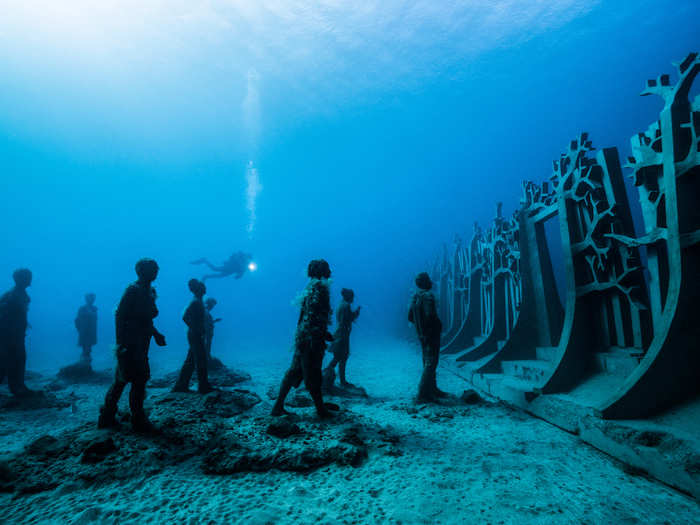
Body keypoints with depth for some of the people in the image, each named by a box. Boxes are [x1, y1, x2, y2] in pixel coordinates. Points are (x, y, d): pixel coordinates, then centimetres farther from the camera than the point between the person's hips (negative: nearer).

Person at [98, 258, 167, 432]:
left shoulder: (149, 291, 13)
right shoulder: (133, 290, -15)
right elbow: (119, 316, -19)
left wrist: (156, 334, 17)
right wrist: (121, 343, -23)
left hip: (140, 344, 9)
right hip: (131, 344, -9)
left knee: (121, 380, 16)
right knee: (139, 380, -3)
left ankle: (107, 417, 27)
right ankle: (138, 421, 9)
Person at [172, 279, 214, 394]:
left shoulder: (199, 301, 13)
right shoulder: (196, 302, -16)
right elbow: (185, 317, -24)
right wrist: (196, 331, -18)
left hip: (198, 336, 10)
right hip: (196, 336, -10)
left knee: (190, 361, 14)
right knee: (201, 362, -2)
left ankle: (181, 386, 21)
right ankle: (203, 387, 6)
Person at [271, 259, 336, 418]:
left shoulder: (311, 285, 17)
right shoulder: (319, 285, -11)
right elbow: (313, 314, -21)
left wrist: (324, 334, 25)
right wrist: (319, 336, -23)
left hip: (302, 335, 9)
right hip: (311, 337, -9)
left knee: (295, 371, 14)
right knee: (313, 375, 1)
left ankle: (278, 406, 19)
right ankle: (321, 409, 13)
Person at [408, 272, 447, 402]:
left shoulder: (415, 297, 8)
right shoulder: (428, 295, -17)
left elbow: (410, 317, 12)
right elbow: (430, 315, -27)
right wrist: (439, 325, -10)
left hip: (421, 334, 9)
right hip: (431, 334, -9)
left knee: (428, 362, 18)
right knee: (430, 363, -4)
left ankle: (432, 389, 29)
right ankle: (423, 394, -5)